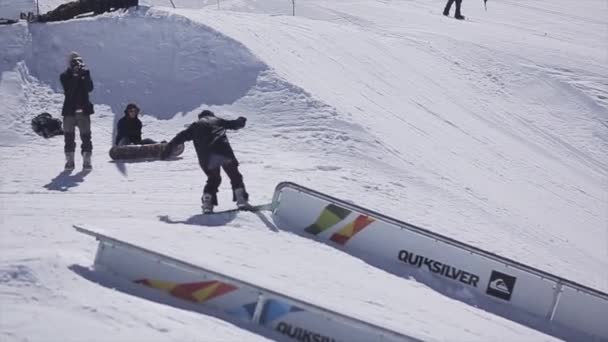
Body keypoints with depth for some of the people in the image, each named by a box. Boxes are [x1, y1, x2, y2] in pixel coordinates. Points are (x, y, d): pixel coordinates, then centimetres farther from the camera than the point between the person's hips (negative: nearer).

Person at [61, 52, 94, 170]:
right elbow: (68, 89, -14)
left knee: (86, 136, -4)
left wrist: (84, 75, -20)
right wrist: (75, 76, -22)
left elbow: (90, 88, -9)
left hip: (84, 110, 0)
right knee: (69, 136, 1)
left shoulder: (85, 74, 7)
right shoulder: (65, 76, 3)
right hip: (69, 110, 0)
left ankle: (87, 160, -2)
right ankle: (69, 160, 7)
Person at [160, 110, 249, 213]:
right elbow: (234, 124, 33)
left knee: (213, 179, 19)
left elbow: (182, 136, 18)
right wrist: (241, 121, 55)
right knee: (235, 176, 12)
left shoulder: (195, 125, 25)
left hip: (207, 157, 1)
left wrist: (169, 148, 19)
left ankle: (208, 202, 2)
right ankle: (241, 199, -1)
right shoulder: (217, 120, 26)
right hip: (223, 152, -1)